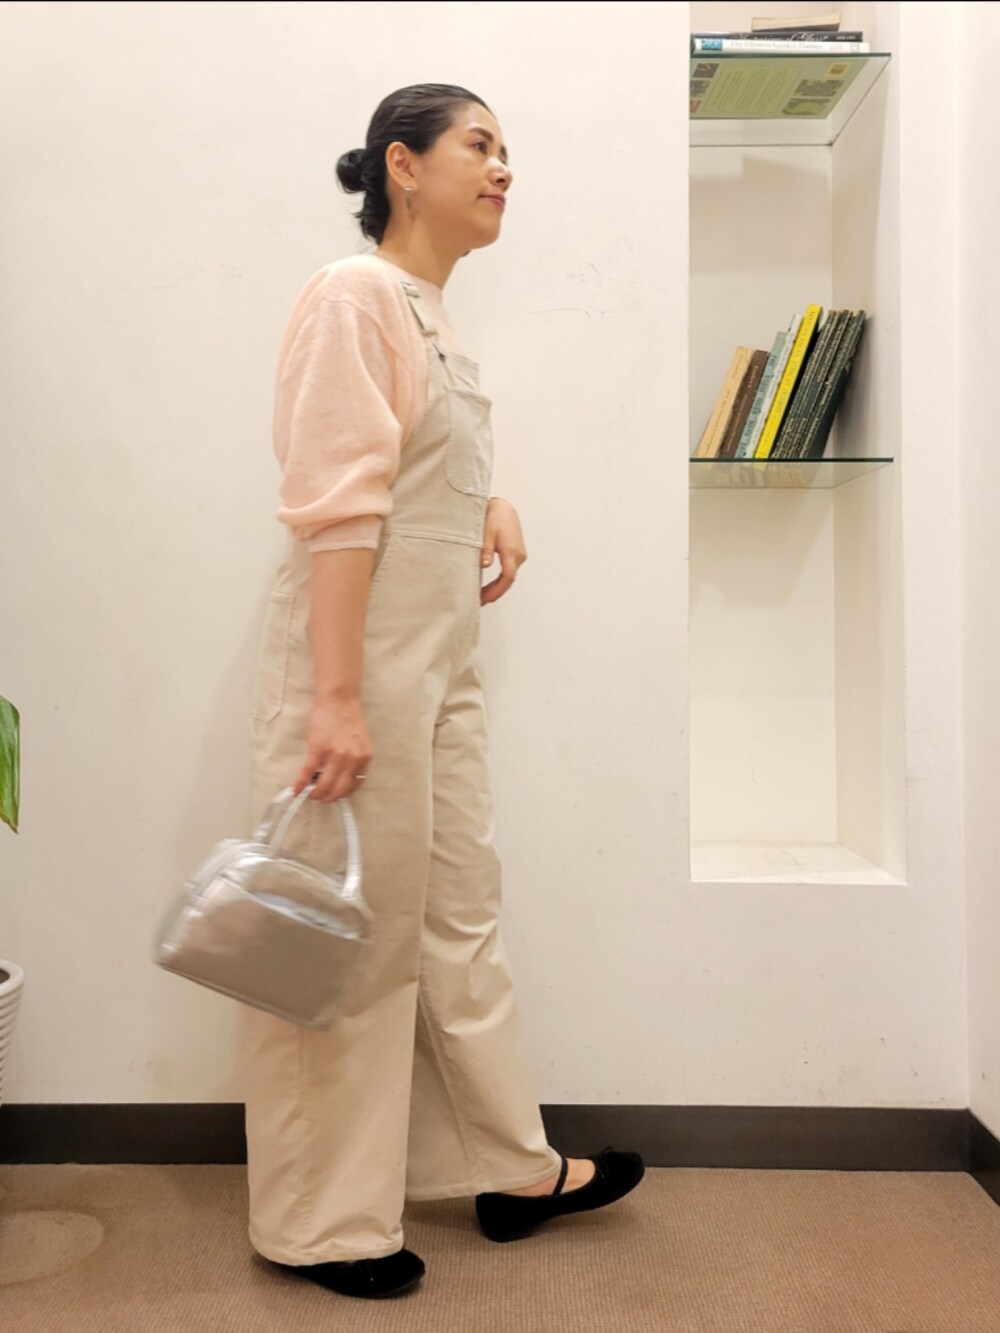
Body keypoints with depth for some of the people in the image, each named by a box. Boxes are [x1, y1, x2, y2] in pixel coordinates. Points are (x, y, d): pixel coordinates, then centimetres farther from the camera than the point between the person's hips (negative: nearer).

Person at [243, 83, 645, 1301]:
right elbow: (334, 505, -19)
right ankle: (321, 1226, 22)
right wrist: (337, 697, -24)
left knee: (460, 917, 16)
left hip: (440, 669, 9)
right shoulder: (354, 296, -9)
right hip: (360, 667, -9)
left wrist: (491, 507, 7)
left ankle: (513, 1170, 32)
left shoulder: (434, 317, 17)